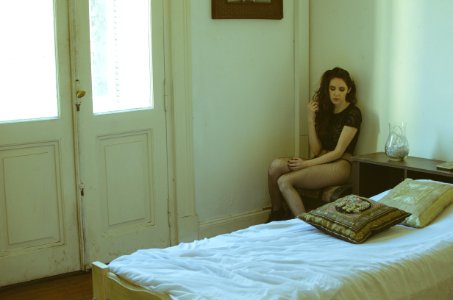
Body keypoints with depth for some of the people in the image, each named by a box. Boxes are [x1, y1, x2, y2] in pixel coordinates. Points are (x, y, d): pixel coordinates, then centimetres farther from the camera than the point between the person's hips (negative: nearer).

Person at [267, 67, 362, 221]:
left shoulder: (353, 113, -5)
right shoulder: (324, 110, 14)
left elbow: (338, 152, -10)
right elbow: (316, 150, 6)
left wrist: (307, 164, -14)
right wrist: (310, 118, -3)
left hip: (340, 166, -7)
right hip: (322, 161, 7)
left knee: (284, 181, -24)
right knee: (276, 165, -18)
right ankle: (276, 215, -5)